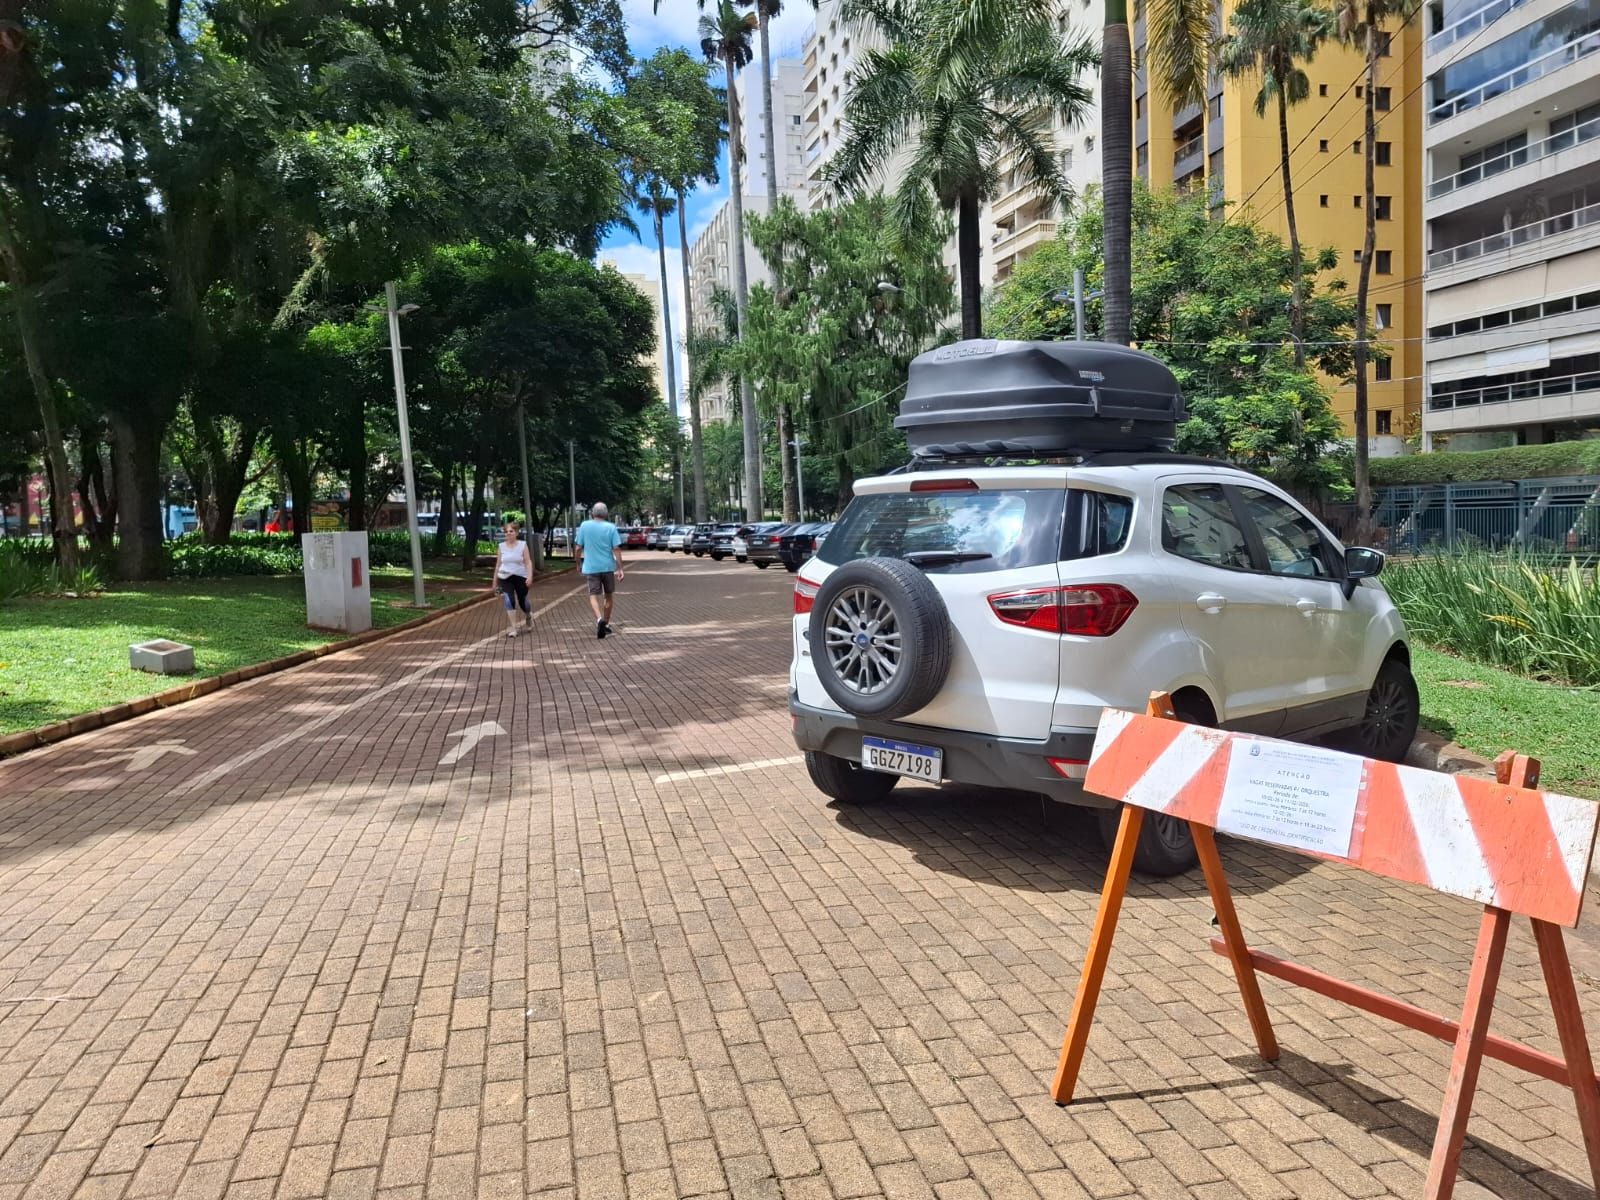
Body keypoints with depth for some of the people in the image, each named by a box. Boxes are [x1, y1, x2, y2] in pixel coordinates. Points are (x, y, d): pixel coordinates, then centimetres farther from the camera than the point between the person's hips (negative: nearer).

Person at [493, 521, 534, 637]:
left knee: (523, 601, 11)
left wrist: (529, 576, -17)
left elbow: (528, 562, -5)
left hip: (521, 577, -1)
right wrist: (495, 580, 11)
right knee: (509, 601, -15)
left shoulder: (523, 545, -2)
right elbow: (498, 564, 10)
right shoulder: (501, 546, 4)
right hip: (505, 577, 1)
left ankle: (528, 616, 45)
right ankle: (513, 628, -11)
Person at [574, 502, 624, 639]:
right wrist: (620, 568, -3)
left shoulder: (584, 526, -1)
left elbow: (578, 548, 1)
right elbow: (616, 549, -7)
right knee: (608, 596, 16)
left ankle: (600, 619, -27)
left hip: (591, 567, -1)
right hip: (608, 567, 1)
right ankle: (606, 624, 23)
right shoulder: (611, 527, -3)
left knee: (594, 596, -1)